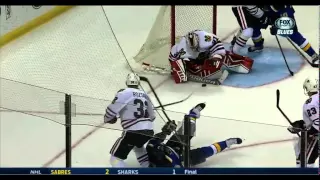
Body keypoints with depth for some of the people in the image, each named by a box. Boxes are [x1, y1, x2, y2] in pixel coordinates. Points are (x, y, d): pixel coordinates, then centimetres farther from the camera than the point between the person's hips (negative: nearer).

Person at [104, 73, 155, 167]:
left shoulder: (124, 93, -3)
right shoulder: (144, 94, 16)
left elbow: (111, 109, -6)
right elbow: (152, 116, 24)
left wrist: (108, 118, 17)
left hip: (133, 132, -7)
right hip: (149, 131, 7)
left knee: (116, 157, 3)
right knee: (137, 146, 39)